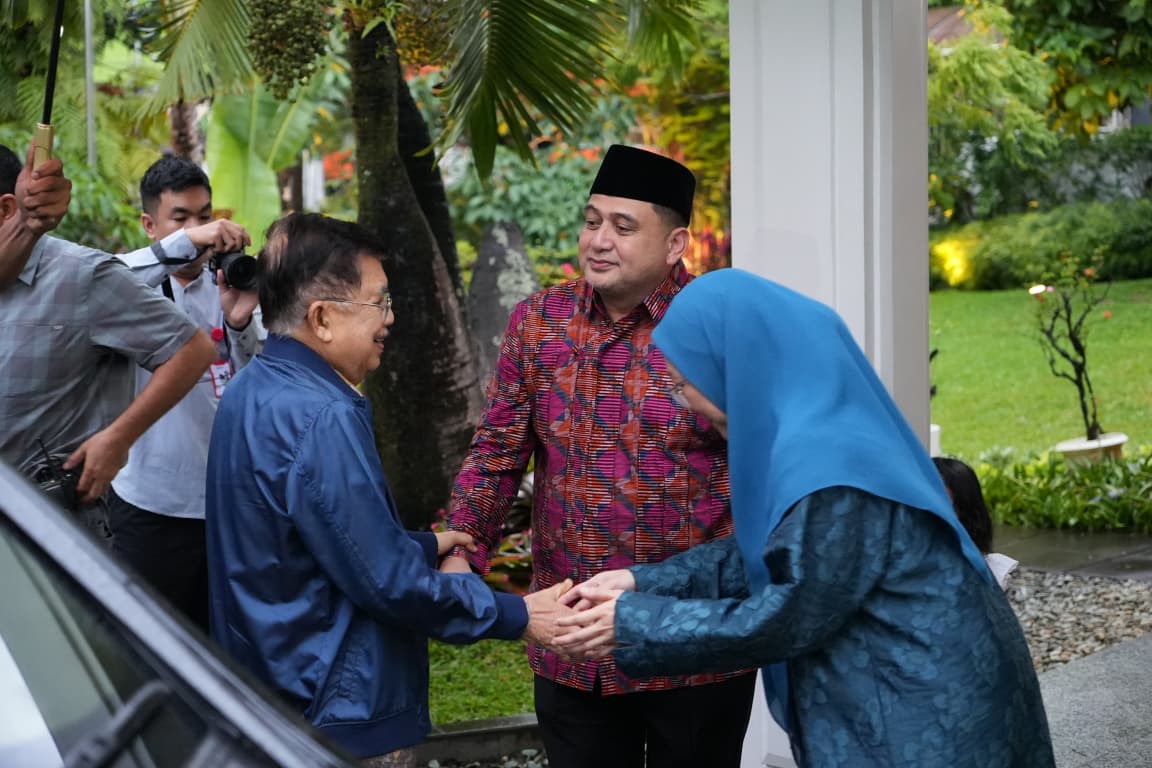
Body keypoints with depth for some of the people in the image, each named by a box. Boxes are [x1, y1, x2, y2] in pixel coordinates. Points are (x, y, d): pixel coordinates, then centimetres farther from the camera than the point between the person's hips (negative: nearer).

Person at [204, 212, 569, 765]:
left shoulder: (251, 391, 6)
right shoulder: (321, 419, -25)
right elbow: (389, 582, -24)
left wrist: (425, 546, 22)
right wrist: (516, 616, -15)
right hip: (337, 719, -10)